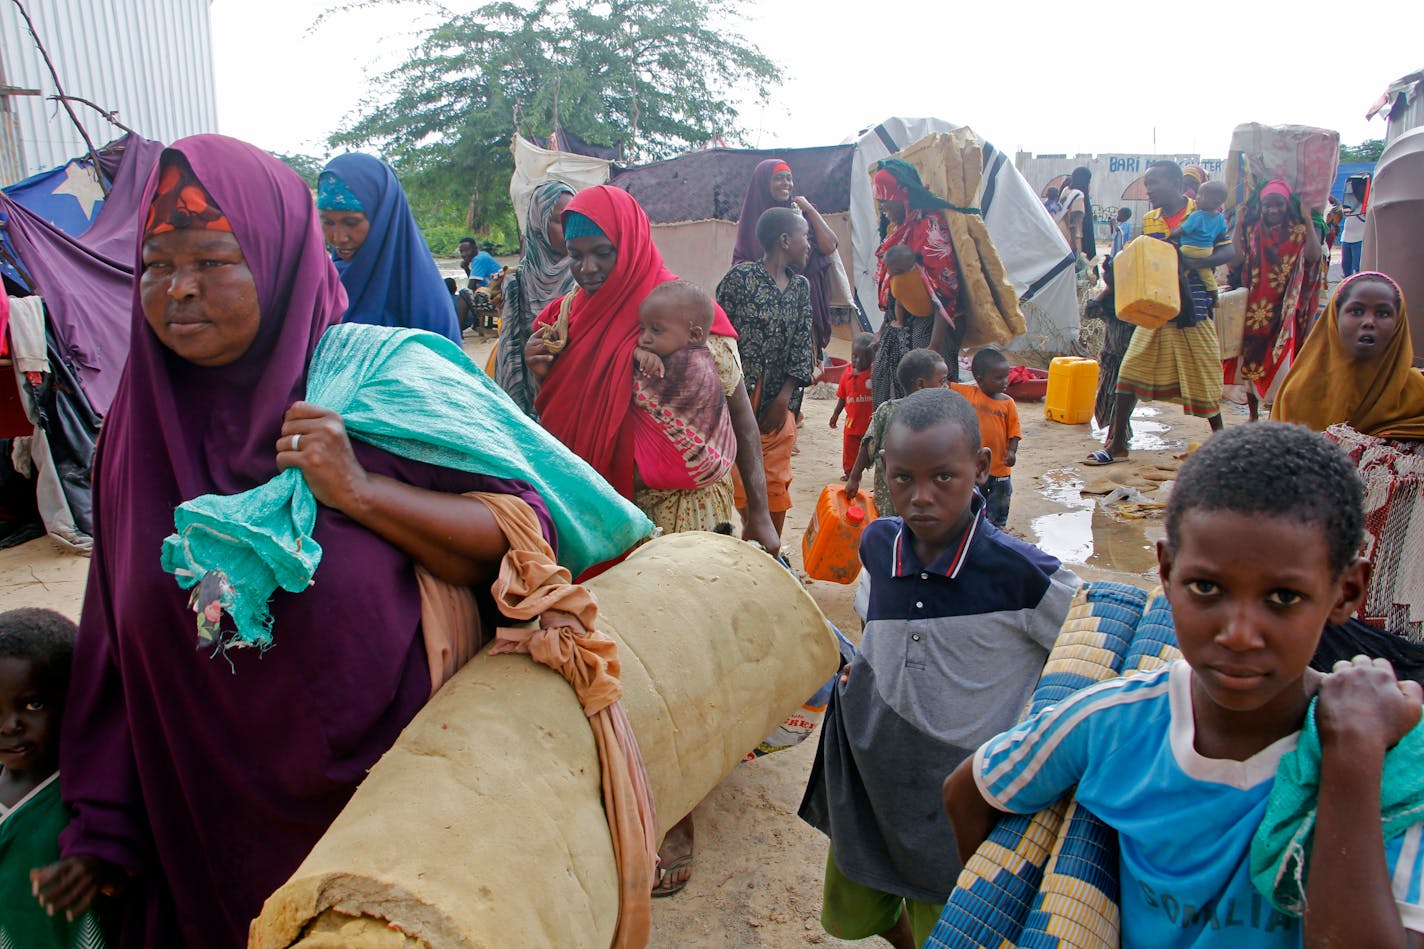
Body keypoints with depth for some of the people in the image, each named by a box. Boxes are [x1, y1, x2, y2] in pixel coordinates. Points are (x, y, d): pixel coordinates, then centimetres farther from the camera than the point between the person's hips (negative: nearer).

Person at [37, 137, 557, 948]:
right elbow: (118, 640, 4)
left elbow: (524, 535, -15)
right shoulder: (144, 424, -2)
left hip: (384, 780, -3)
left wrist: (360, 491, -26)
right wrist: (104, 824, 7)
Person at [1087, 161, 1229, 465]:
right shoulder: (1148, 220, 8)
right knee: (1130, 371, -3)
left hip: (1194, 308, -4)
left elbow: (1228, 251, -9)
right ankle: (1116, 444, 4)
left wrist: (1195, 263, -25)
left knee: (1203, 376, 5)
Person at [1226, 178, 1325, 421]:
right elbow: (1236, 258, -9)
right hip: (1254, 307, 2)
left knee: (1281, 359, -6)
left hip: (1284, 308, -2)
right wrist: (1238, 224, -10)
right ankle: (1253, 414, 19)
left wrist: (1308, 221, -14)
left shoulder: (1298, 232, 3)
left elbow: (1313, 257, -14)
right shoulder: (1251, 230, 7)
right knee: (1251, 359, 6)